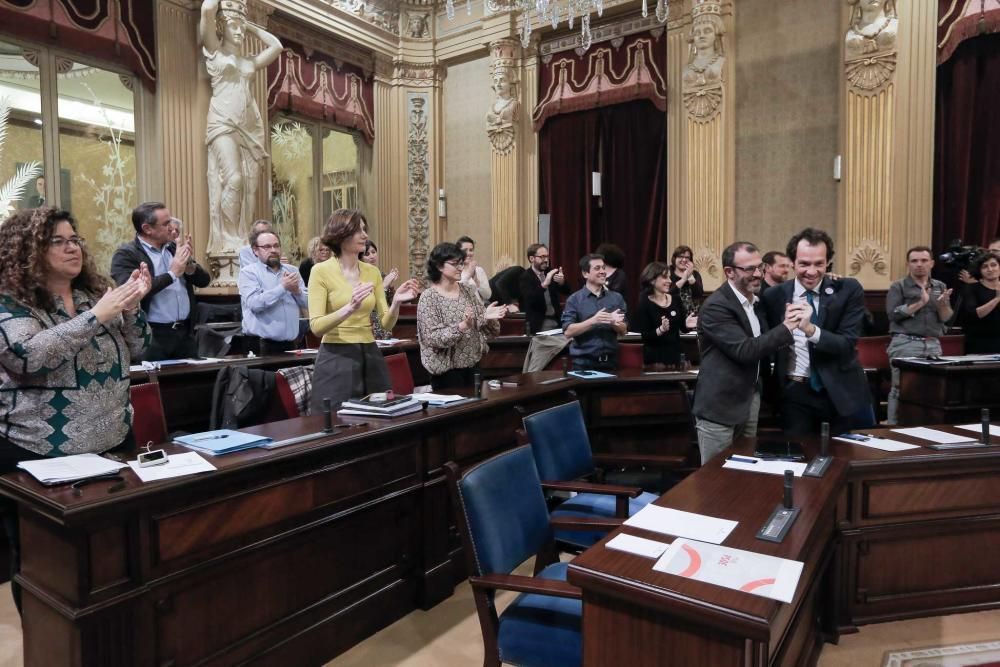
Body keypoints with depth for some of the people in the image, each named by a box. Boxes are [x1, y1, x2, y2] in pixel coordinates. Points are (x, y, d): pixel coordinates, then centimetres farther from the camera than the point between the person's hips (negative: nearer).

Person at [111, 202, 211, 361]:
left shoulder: (174, 248, 12)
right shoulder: (126, 254, -6)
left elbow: (204, 280, 12)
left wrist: (190, 265, -9)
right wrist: (172, 273, -15)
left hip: (185, 332, 6)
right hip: (153, 336, -5)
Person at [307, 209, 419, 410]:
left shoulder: (372, 272, 8)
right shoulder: (321, 271, -6)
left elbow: (386, 323, 6)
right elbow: (316, 327, -14)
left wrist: (396, 302, -14)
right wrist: (350, 308, -28)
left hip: (370, 356, 5)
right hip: (336, 358, -4)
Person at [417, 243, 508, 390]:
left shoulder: (468, 290, 3)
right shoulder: (428, 297, -12)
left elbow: (485, 328, 5)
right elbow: (433, 338, -19)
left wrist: (486, 317, -16)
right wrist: (462, 326, -30)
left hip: (473, 364, 5)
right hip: (447, 370, -5)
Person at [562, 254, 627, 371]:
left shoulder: (616, 297, 9)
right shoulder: (574, 299, -2)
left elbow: (622, 331, 9)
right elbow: (568, 332, -11)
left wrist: (614, 322, -12)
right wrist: (593, 321, -20)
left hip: (610, 361, 3)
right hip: (583, 363, -3)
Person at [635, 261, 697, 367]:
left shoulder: (675, 300, 5)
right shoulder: (644, 304, -10)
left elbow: (682, 327, 12)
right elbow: (644, 337, -15)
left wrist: (687, 324, -8)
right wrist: (661, 330, -29)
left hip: (675, 355, 5)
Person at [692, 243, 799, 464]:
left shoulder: (757, 299, 9)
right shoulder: (716, 306, -19)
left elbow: (763, 342, 16)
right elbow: (744, 350, -25)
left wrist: (785, 323, 0)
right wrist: (786, 328, -23)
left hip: (751, 399, 8)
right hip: (720, 405, -8)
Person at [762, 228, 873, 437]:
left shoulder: (848, 290, -6)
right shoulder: (775, 296, -2)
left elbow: (848, 344, -15)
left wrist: (811, 329, -29)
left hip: (843, 392, 0)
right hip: (795, 394, 1)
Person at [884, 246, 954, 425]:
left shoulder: (940, 287, 14)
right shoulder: (898, 287, 1)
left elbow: (947, 319, 9)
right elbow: (893, 314, -11)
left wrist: (943, 304, -10)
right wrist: (920, 303, -15)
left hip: (933, 345, 4)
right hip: (905, 344, -4)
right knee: (900, 389, -4)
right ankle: (894, 428, 1)